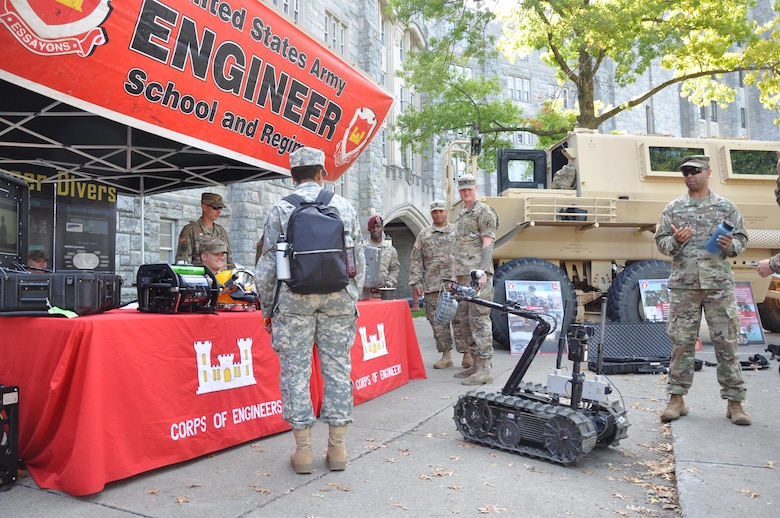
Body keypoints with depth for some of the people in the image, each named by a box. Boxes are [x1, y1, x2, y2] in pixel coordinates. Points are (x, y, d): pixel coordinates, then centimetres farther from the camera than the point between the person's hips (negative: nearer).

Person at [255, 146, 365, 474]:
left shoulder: (280, 210, 2)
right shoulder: (344, 207, 7)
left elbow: (267, 266, 1)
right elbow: (359, 260, 8)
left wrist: (267, 309, 10)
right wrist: (353, 300, 17)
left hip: (294, 299, -2)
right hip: (338, 298, 2)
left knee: (295, 371, 6)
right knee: (337, 368, 8)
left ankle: (303, 450, 10)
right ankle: (338, 447, 15)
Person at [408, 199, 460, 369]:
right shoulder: (424, 235, 13)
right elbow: (416, 260, 11)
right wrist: (416, 282, 2)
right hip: (432, 287, 2)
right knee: (437, 322, 3)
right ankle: (446, 355, 13)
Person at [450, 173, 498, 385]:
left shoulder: (483, 211, -3)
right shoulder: (461, 214, 23)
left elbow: (487, 243, -12)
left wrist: (482, 271, -20)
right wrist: (454, 274, 21)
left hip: (477, 275, -9)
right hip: (462, 276, 9)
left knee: (479, 319, -10)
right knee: (460, 319, 11)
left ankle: (484, 369, -6)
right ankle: (475, 365, 19)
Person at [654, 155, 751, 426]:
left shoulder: (726, 207, 9)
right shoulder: (673, 208, 10)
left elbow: (742, 238, 9)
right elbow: (660, 241, 8)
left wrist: (731, 246, -12)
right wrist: (676, 241, -13)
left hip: (719, 284, 0)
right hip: (683, 285, 1)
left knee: (727, 342, 2)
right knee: (681, 342, 3)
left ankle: (734, 401, 12)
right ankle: (676, 398, 12)